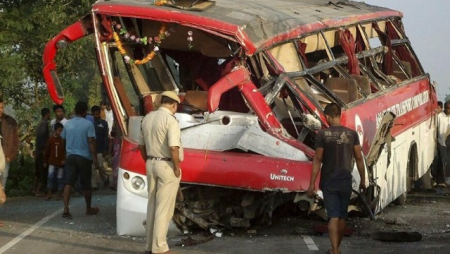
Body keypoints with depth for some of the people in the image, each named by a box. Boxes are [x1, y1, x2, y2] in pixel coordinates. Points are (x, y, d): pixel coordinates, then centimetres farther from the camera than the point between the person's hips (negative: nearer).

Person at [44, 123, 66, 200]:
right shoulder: (51, 139, -2)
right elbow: (47, 151, 4)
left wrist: (64, 159, -11)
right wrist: (45, 161, 7)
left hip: (61, 162, 0)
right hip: (52, 162, 0)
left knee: (60, 178, 6)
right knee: (50, 176, -7)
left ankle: (60, 194, 15)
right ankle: (49, 193, 0)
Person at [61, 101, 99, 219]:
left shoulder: (68, 124, 6)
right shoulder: (88, 124, -9)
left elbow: (64, 139, 18)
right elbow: (91, 142, -14)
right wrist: (94, 158, -11)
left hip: (70, 156, 3)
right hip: (84, 157, -3)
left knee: (68, 183, -5)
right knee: (86, 184, 11)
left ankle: (66, 209, -19)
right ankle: (89, 209, 25)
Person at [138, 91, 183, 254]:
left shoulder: (147, 118, 9)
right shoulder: (170, 120, -15)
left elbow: (141, 145, 16)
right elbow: (173, 147, -24)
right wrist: (177, 167, -13)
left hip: (151, 164, 8)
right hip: (167, 165, -8)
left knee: (152, 205, 14)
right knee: (164, 208, -2)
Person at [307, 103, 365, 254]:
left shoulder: (322, 134, -9)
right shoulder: (352, 134, -2)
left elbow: (317, 160, -9)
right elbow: (359, 158, 0)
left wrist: (312, 184, -5)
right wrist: (363, 180, 10)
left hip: (328, 182, -2)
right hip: (345, 181, 2)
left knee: (333, 216, -4)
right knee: (342, 216, 15)